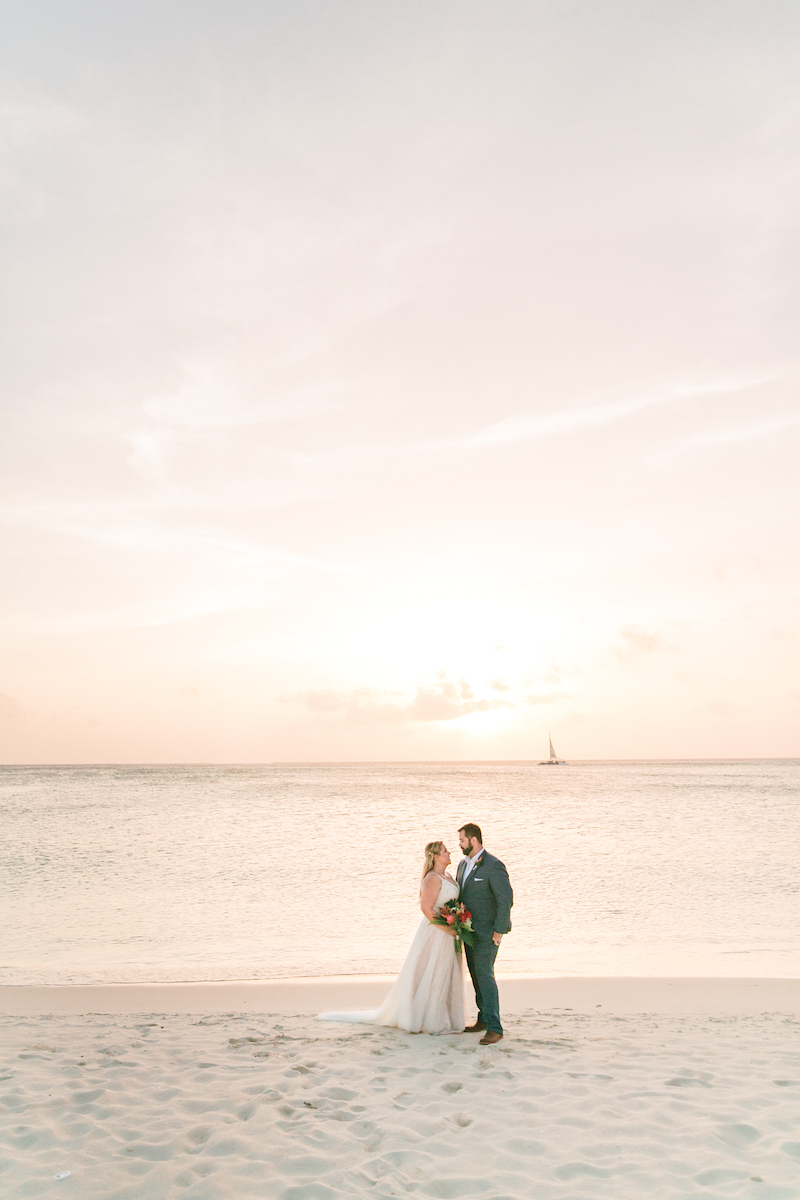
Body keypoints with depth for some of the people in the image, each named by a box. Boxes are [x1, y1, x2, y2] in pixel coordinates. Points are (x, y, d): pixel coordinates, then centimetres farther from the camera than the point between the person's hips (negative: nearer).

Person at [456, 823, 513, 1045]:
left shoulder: (493, 866, -17)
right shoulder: (463, 864, 9)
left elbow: (506, 898, -20)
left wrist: (499, 930, -20)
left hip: (488, 931, -9)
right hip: (469, 929, 9)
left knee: (484, 973, -14)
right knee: (476, 975, 13)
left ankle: (494, 1028, -11)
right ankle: (483, 1020, 25)